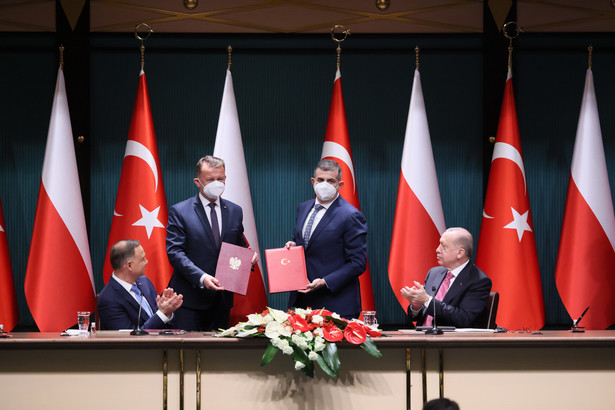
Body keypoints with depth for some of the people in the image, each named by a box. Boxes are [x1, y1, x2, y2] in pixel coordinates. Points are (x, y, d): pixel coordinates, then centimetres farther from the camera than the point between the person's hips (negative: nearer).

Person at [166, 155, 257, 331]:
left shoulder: (235, 211, 12)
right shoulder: (179, 211, -3)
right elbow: (174, 251, -11)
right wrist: (201, 277, -24)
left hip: (222, 297, 4)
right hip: (190, 297, -4)